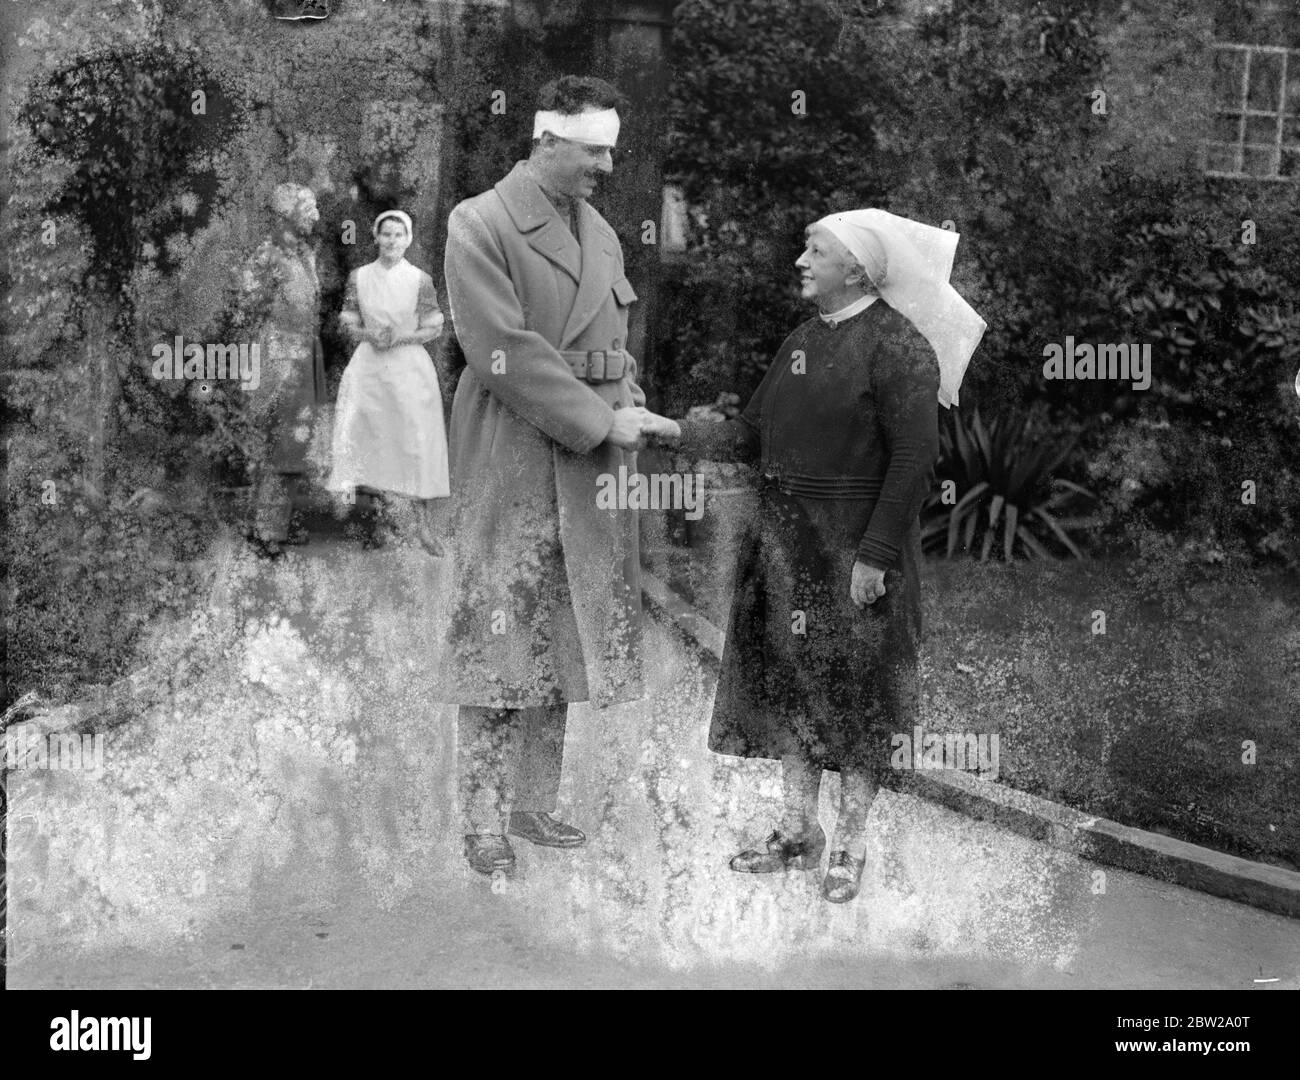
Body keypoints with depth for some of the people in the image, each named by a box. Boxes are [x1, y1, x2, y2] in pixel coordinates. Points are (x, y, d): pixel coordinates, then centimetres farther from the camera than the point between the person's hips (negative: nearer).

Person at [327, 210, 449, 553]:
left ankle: (424, 526, 1)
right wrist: (370, 336, -12)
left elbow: (434, 329, 2)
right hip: (368, 367, 2)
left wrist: (399, 338, -12)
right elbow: (348, 323, 9)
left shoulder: (420, 280, -1)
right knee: (364, 441, -2)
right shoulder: (359, 277, 5)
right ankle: (371, 517, 10)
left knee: (418, 445, -5)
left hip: (410, 369, -2)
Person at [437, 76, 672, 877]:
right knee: (499, 639, -2)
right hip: (512, 464, -6)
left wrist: (631, 413, 2)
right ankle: (486, 820, 8)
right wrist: (597, 421, -16)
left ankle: (534, 803, 20)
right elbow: (504, 351, -15)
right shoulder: (481, 224, -7)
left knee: (562, 640, 9)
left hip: (591, 468, 7)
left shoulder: (601, 231, 15)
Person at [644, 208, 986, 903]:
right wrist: (676, 432, 3)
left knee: (857, 693, 4)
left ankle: (850, 845, 18)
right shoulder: (803, 340, 11)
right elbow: (752, 434, 14)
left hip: (857, 546, -7)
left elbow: (913, 459, -17)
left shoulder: (896, 345, -13)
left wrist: (874, 556, -20)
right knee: (790, 682, 12)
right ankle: (798, 831, 26)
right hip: (786, 540, 7)